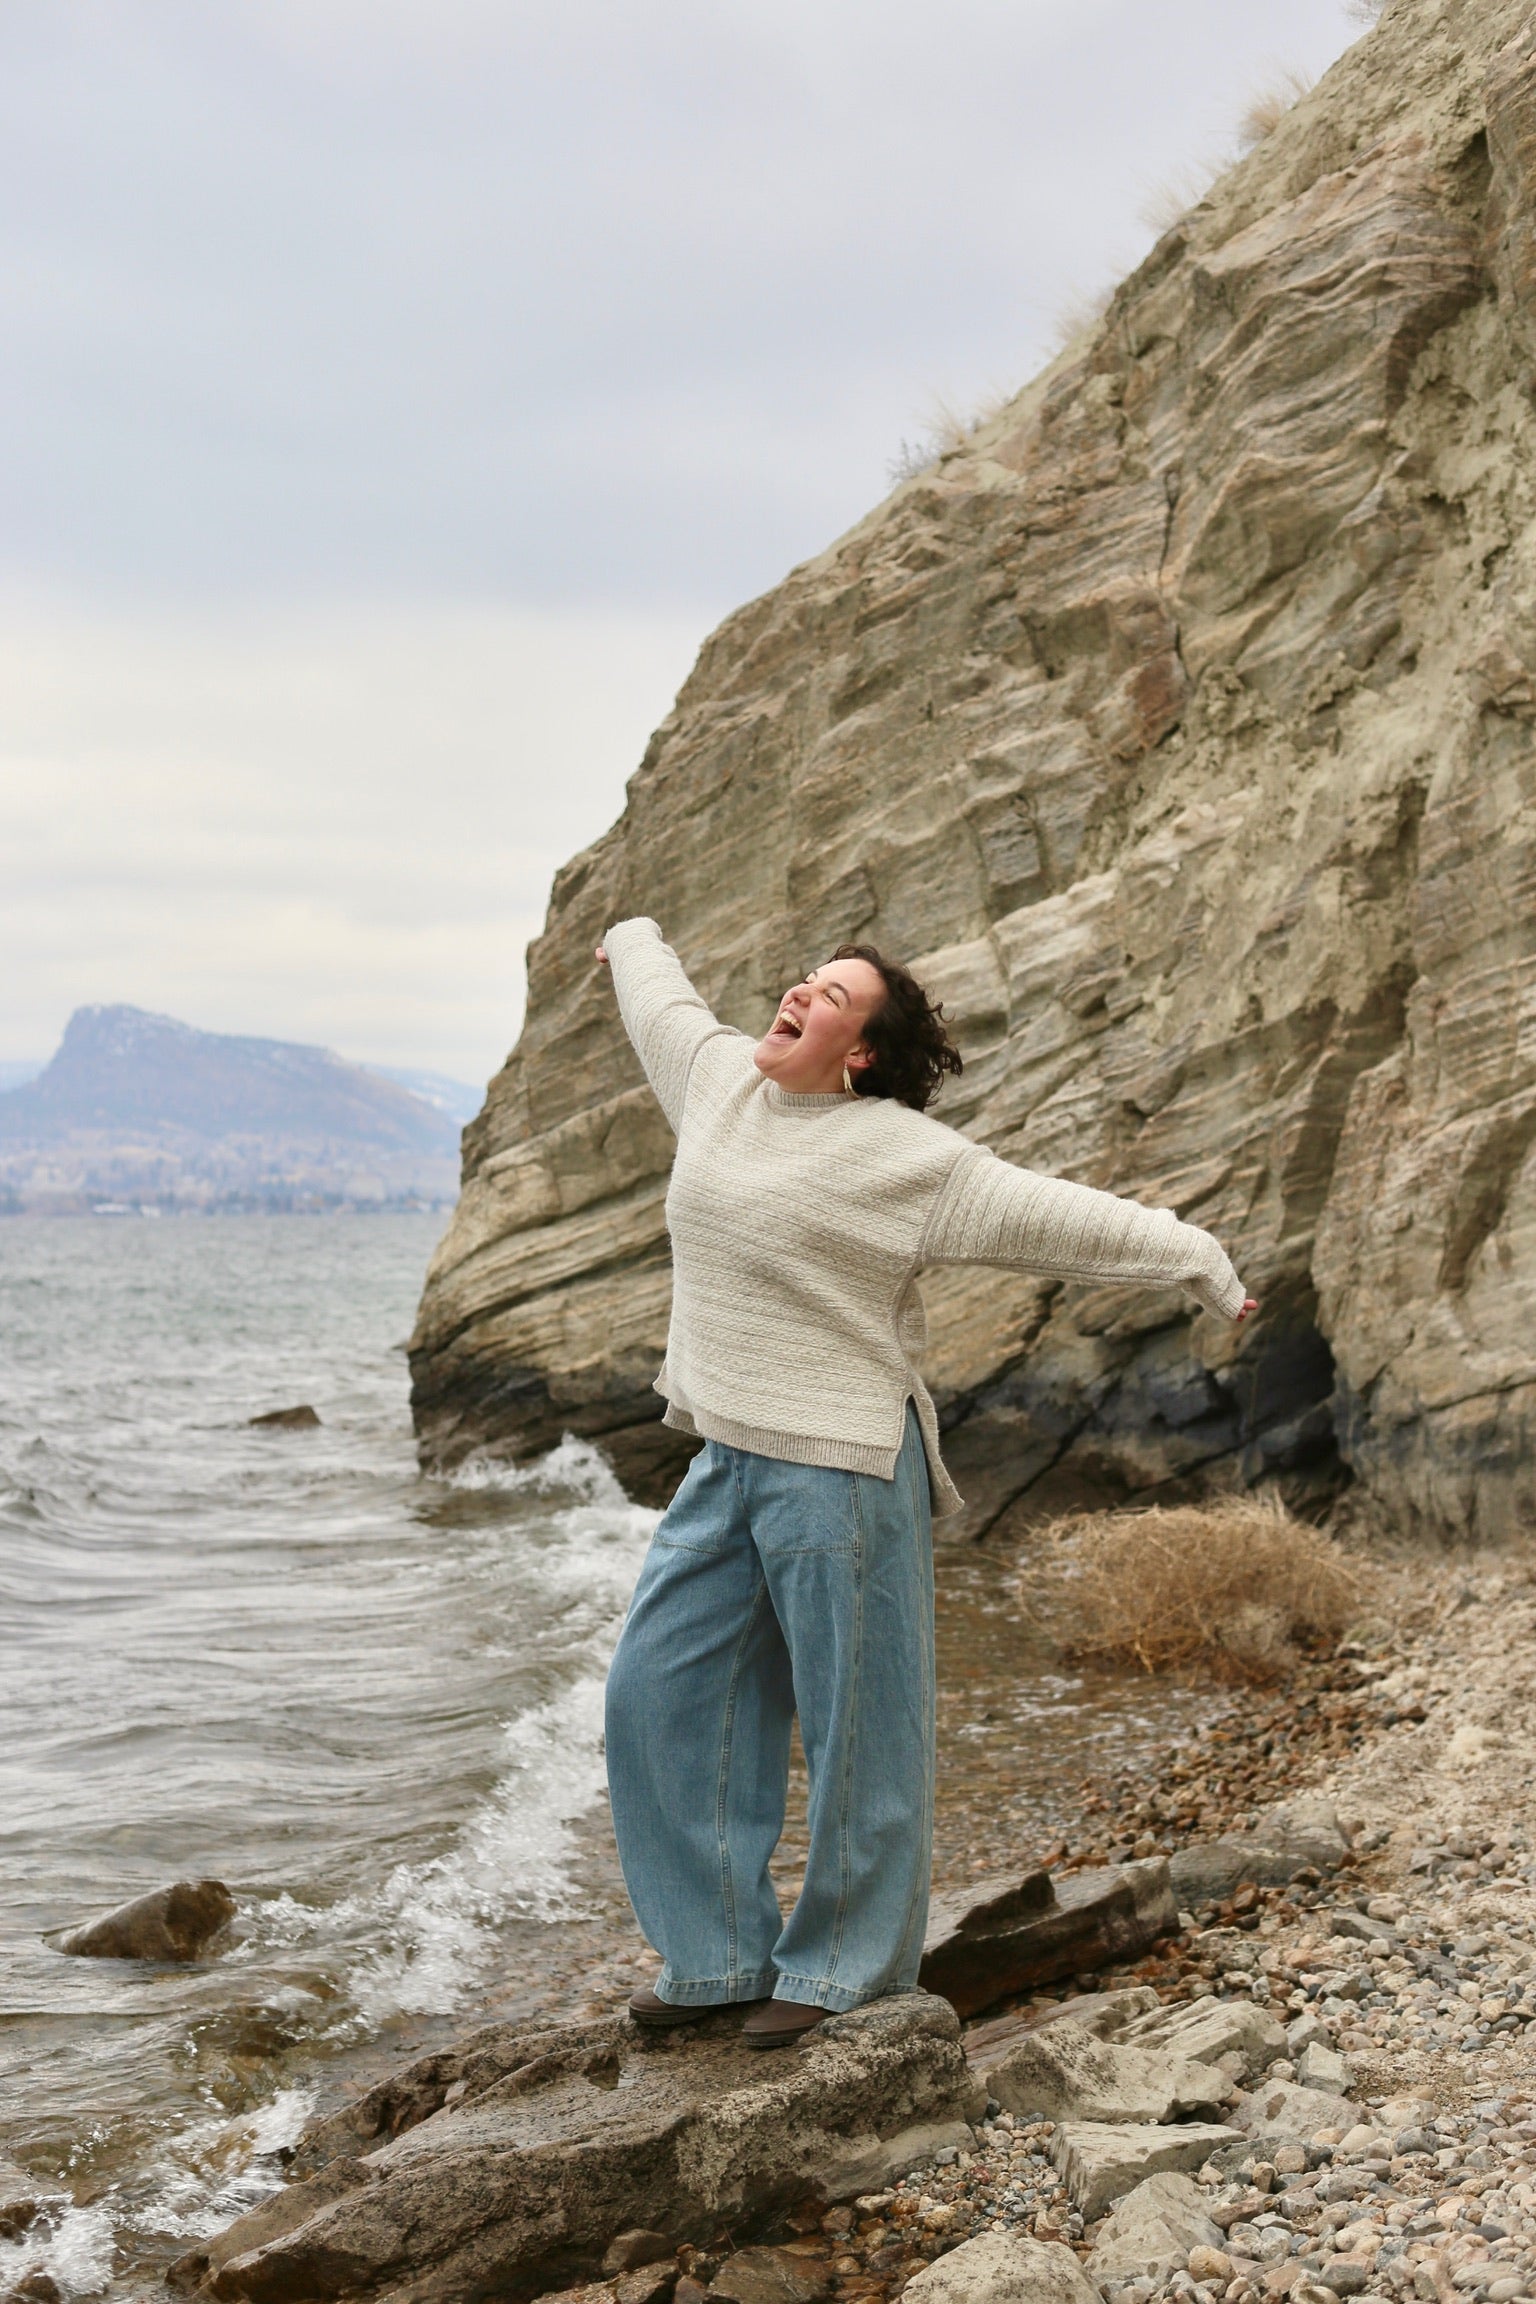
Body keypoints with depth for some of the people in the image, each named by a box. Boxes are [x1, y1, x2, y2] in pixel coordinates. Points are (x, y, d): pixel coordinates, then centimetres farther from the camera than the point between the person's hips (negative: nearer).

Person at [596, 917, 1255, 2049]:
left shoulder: (903, 1152, -11)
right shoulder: (719, 1077, 9)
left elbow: (1056, 1215, -10)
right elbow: (663, 1000, 30)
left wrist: (1196, 1258, -11)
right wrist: (636, 939, 48)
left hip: (840, 1471, -7)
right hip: (724, 1462, 7)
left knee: (855, 1727, 3)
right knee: (666, 1694, 9)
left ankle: (846, 1968, 19)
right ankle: (723, 1951, 22)